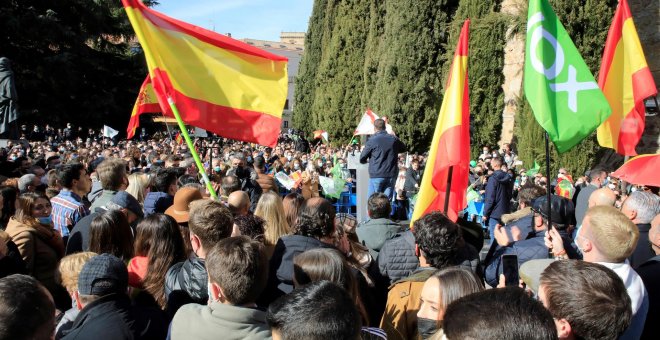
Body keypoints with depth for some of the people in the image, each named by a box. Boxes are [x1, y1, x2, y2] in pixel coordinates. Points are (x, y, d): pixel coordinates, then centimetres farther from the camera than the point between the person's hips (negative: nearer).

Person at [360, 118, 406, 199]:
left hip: (376, 175, -4)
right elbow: (403, 149, 25)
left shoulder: (372, 140, -7)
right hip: (391, 175, 4)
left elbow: (362, 159, -3)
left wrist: (369, 159, 17)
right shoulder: (394, 139, 5)